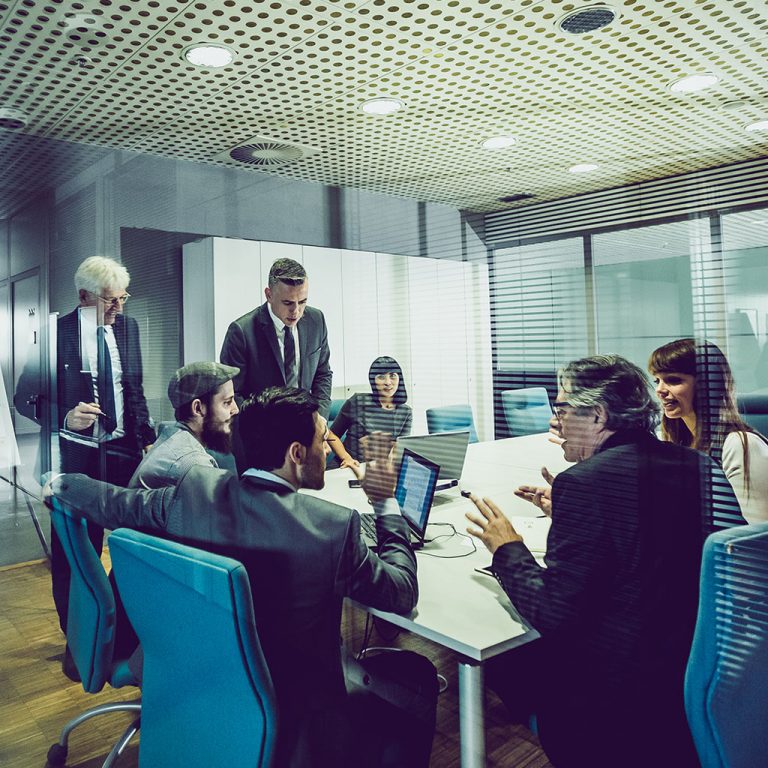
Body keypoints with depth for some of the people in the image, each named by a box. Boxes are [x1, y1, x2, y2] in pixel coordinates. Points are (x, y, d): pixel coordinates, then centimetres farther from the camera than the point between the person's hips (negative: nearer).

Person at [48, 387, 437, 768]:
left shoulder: (196, 489, -15)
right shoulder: (333, 526, -29)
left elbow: (117, 504, 3)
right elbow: (403, 594, -14)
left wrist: (62, 483, 23)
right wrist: (386, 504, -4)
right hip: (296, 713, -6)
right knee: (418, 673, 16)